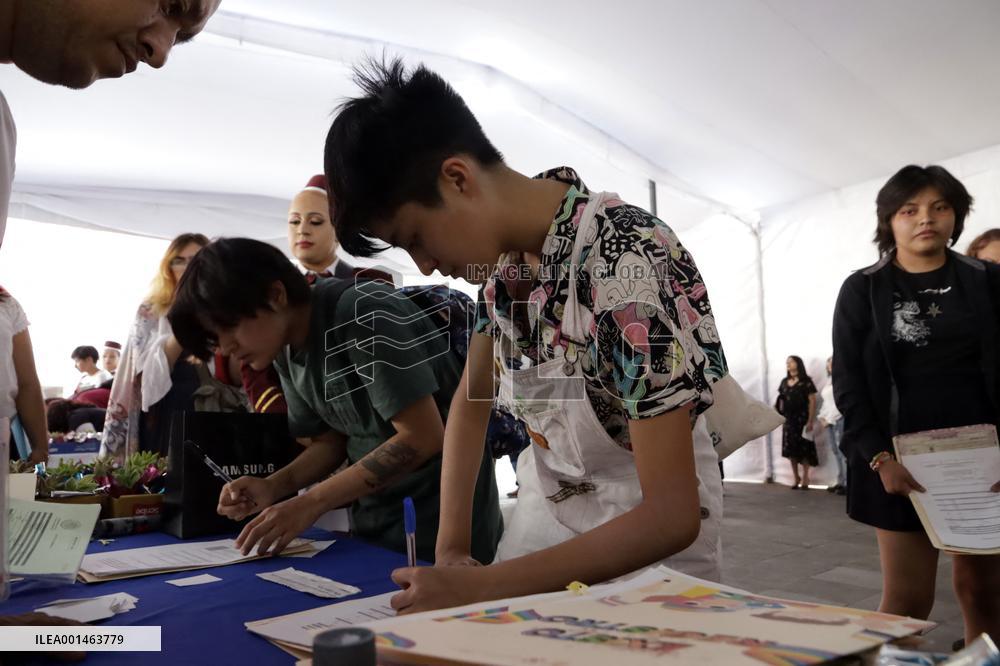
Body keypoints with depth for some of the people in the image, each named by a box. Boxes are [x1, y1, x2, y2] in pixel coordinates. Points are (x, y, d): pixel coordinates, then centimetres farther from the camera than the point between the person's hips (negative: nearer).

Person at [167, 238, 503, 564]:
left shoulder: (364, 314, -23)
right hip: (374, 519, 7)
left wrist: (310, 503, -24)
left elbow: (423, 436, -26)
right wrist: (273, 487, -10)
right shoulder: (287, 354, 2)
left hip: (441, 518, -7)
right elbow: (331, 442, 9)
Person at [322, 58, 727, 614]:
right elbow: (472, 399, 4)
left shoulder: (626, 264, -30)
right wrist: (451, 548, -4)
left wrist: (478, 587, -29)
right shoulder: (502, 245, -8)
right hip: (544, 507, 6)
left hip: (649, 537, -5)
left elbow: (672, 516, -30)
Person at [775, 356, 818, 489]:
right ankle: (795, 477, 16)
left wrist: (810, 421, -13)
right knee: (790, 448, 5)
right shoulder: (784, 382, 11)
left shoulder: (806, 381, -3)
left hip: (802, 419, -5)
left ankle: (805, 477, 8)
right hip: (788, 419, 5)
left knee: (804, 448, -1)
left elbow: (812, 401, -7)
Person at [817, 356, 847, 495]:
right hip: (829, 420, 8)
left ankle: (848, 483, -7)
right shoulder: (830, 381, 17)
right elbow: (823, 401, 19)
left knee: (842, 451, -9)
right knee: (835, 451, 8)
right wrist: (822, 417, 7)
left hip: (839, 420, -8)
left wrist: (829, 419, -11)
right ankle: (840, 482, 13)